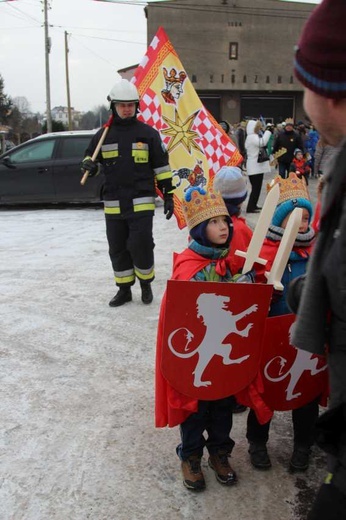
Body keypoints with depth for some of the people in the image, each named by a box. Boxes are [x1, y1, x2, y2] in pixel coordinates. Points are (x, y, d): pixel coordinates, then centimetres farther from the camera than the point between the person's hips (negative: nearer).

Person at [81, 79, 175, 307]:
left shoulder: (148, 133, 1)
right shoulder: (103, 134, 7)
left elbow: (161, 166, 3)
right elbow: (91, 159, 17)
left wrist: (168, 196, 1)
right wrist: (89, 166, -8)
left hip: (141, 202, -3)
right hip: (113, 204, 3)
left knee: (141, 245, -7)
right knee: (118, 248, 9)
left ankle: (146, 284, 18)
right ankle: (124, 289, 24)